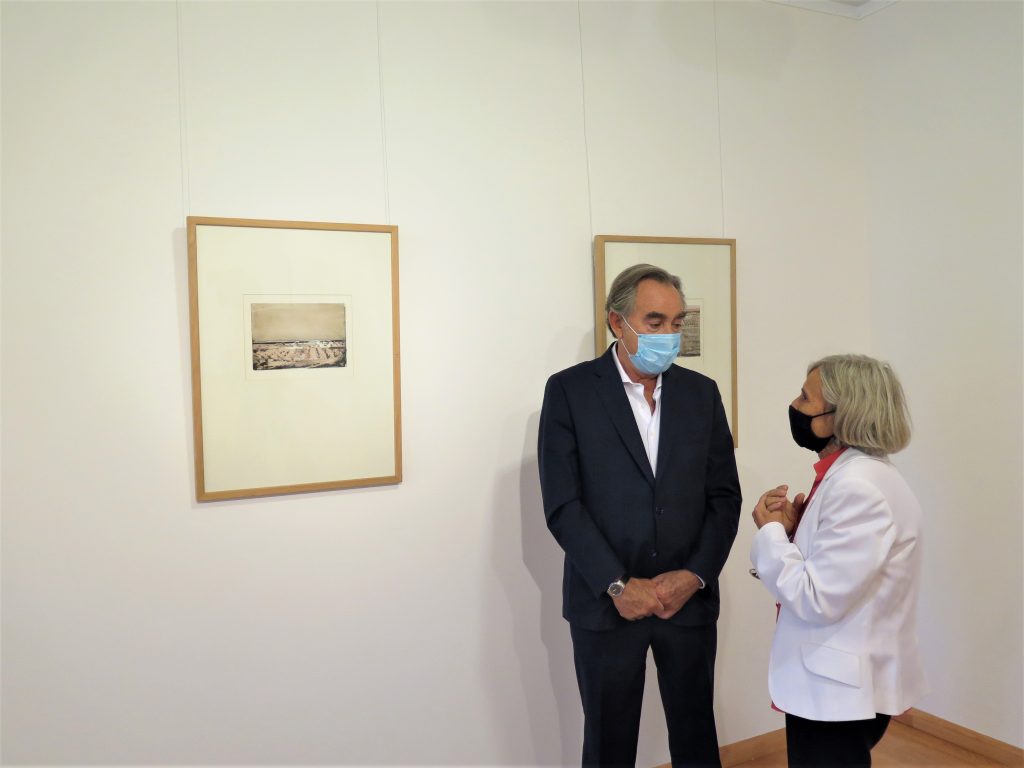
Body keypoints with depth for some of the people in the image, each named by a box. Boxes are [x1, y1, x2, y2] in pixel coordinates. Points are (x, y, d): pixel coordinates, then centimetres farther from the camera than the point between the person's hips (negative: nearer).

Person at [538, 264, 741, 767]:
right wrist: (618, 586, -14)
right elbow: (562, 505, -10)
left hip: (689, 597, 3)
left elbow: (724, 496, 4)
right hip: (606, 601, -2)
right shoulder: (569, 390, -6)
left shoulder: (702, 392, 5)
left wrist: (693, 576, -8)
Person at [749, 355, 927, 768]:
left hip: (841, 690, -9)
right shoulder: (850, 472, 6)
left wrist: (770, 531, -15)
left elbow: (818, 600, -26)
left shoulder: (858, 487, -25)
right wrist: (792, 526, -4)